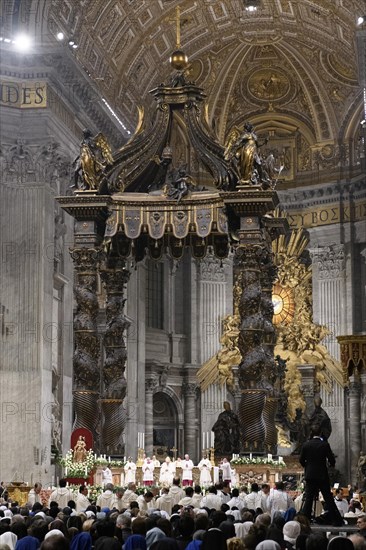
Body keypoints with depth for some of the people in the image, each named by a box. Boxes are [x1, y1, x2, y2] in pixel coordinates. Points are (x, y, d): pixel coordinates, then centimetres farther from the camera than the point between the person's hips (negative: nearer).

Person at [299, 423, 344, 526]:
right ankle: (336, 520, 5)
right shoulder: (325, 444, -9)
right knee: (328, 498, 4)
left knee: (309, 499, 5)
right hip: (322, 475, -1)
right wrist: (332, 464, 17)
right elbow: (331, 459, -6)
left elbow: (301, 460, 1)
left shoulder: (306, 445, -3)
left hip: (310, 475, 2)